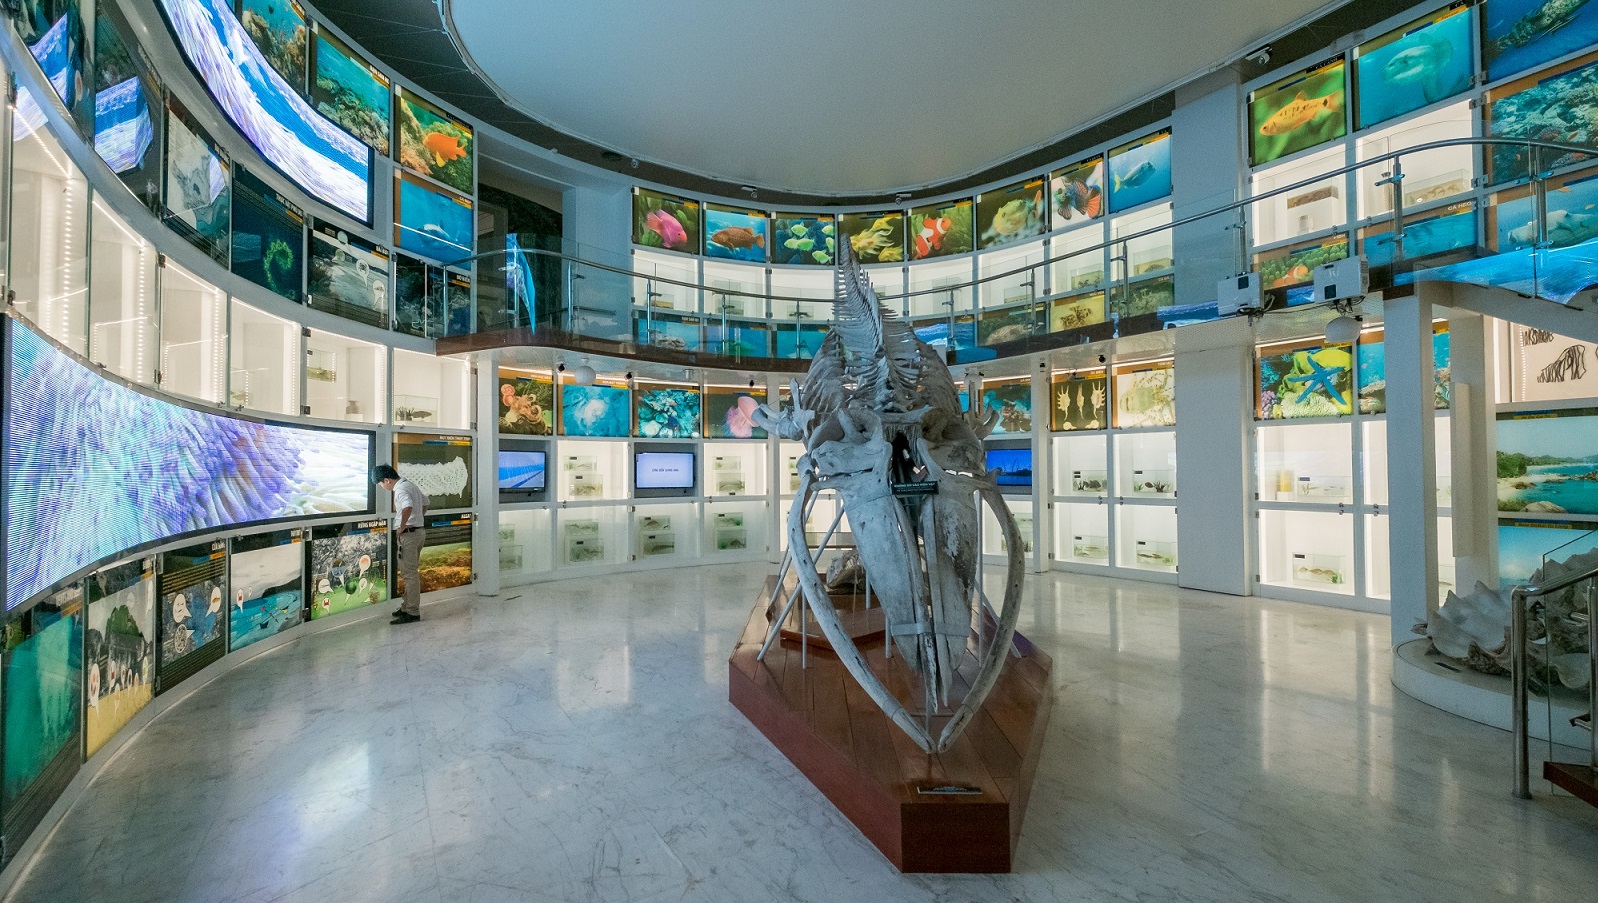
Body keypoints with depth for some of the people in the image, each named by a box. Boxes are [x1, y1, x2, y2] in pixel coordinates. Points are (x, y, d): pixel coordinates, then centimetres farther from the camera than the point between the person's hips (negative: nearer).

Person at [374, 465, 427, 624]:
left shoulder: (400, 489, -17)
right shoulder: (410, 484, 13)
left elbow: (408, 507, -36)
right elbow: (425, 502, 27)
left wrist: (401, 528, -24)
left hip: (409, 533, -10)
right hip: (419, 530, 10)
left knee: (409, 574, -5)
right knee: (410, 572, 17)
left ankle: (412, 612, 0)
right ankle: (407, 606, 26)